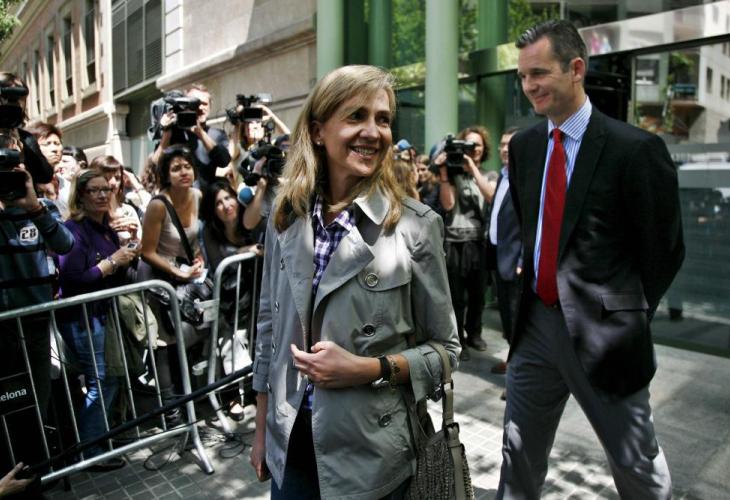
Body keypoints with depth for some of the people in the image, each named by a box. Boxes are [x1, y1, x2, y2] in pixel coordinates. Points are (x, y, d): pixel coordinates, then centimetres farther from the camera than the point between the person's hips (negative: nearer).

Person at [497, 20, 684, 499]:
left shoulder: (636, 148, -13)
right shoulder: (524, 145, 5)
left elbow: (665, 249, -6)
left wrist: (626, 315, 1)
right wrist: (533, 278, 8)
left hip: (601, 330, -5)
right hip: (535, 321, 5)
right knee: (519, 454, 18)